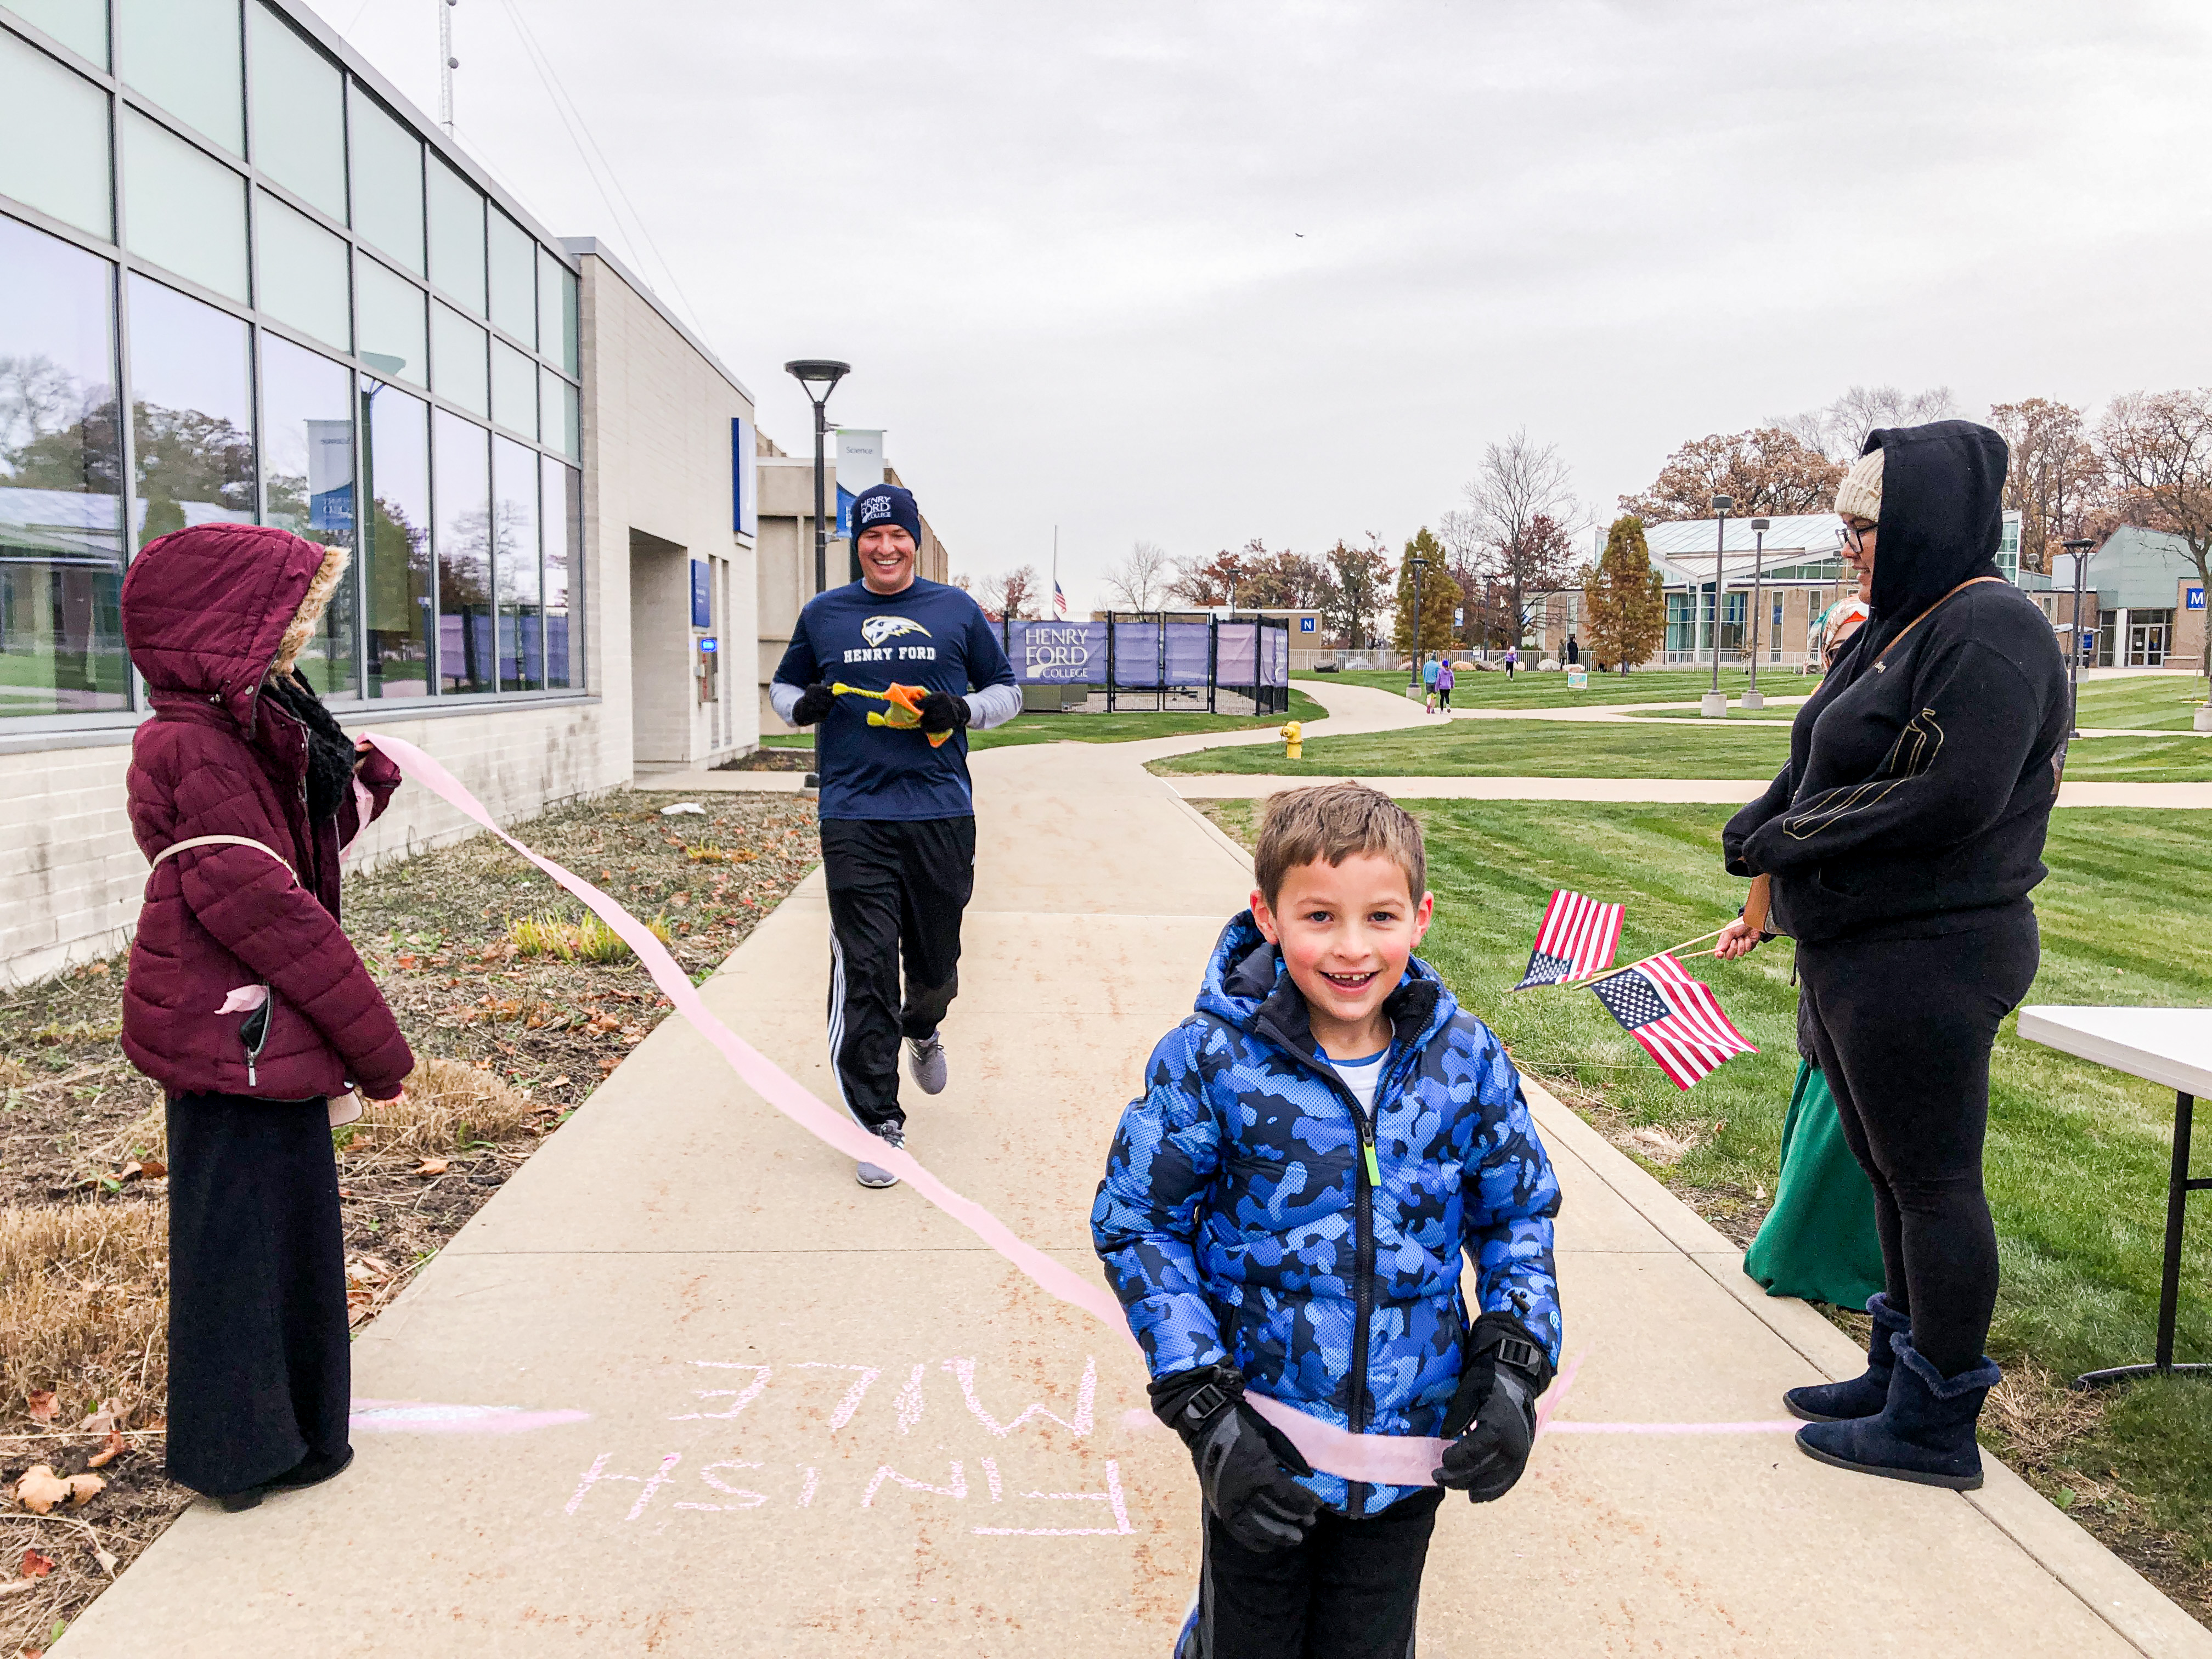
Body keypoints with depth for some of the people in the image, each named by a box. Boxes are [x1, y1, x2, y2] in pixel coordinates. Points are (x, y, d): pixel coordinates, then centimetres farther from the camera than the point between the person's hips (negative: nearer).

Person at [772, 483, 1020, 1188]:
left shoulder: (958, 611, 8)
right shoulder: (822, 614, 11)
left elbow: (1007, 690, 15)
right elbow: (784, 685, 23)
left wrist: (962, 711, -7)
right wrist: (802, 706, -2)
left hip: (942, 815, 1)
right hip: (853, 819, 0)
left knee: (936, 959, 11)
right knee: (864, 972, -6)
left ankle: (922, 1029, 47)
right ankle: (878, 1124, 2)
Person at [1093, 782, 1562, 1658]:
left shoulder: (1466, 1059, -9)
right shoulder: (1209, 1061, -17)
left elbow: (1518, 1213, 5)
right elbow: (1135, 1224, -10)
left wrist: (1511, 1366, -8)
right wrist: (1203, 1410, -15)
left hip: (1412, 1447, 2)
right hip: (1260, 1452, -2)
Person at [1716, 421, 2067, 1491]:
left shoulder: (1990, 629, -15)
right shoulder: (1897, 629, 14)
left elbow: (1951, 797, -24)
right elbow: (1825, 773, 18)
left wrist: (1785, 839, -14)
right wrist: (1775, 887, 7)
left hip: (1925, 958, -10)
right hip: (1856, 952, 10)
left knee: (1932, 1181, 1)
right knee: (1889, 1172, 18)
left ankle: (1937, 1428, 15)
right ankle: (1900, 1373, 33)